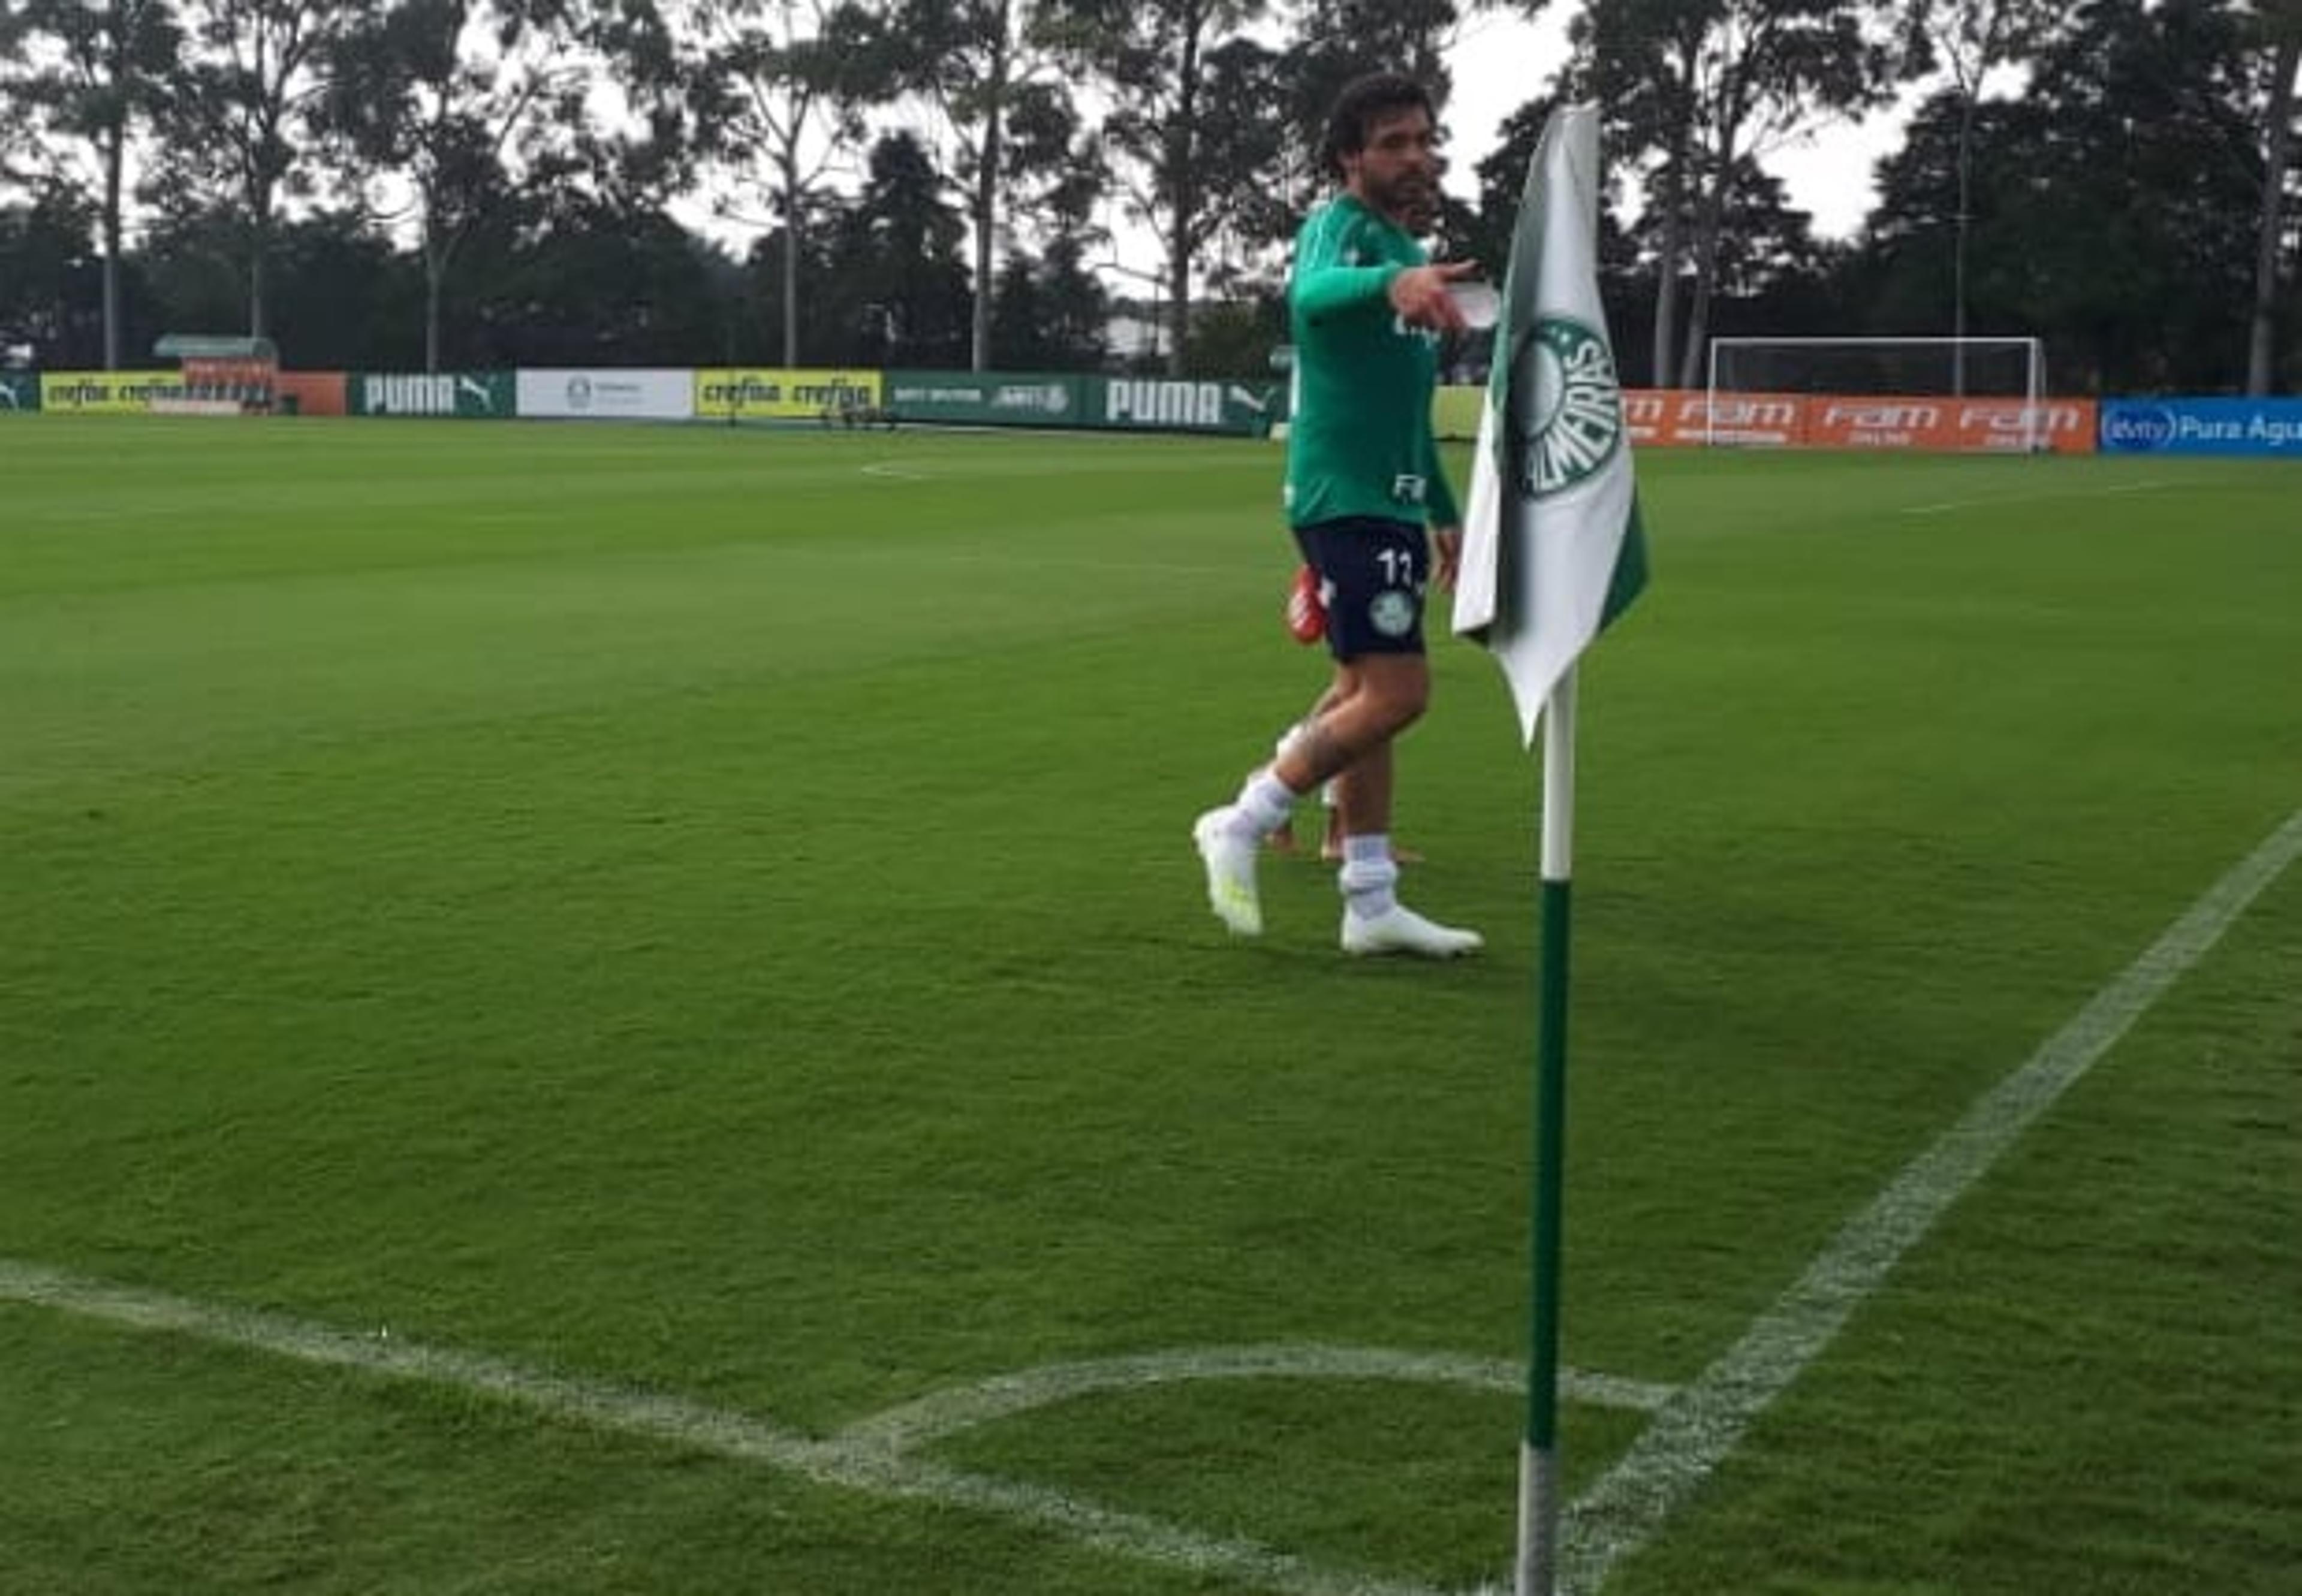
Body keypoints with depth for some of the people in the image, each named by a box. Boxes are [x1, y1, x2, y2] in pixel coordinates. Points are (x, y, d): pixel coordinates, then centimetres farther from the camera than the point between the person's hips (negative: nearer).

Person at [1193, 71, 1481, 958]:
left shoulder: (1409, 249, 19)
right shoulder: (1342, 225, -9)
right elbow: (1311, 292, -35)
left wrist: (1445, 511, 28)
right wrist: (1391, 279, -56)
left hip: (1391, 501, 9)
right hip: (1344, 495, -9)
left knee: (1367, 694, 10)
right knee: (1396, 693, -14)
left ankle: (1370, 904, 15)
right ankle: (1241, 826, -1)